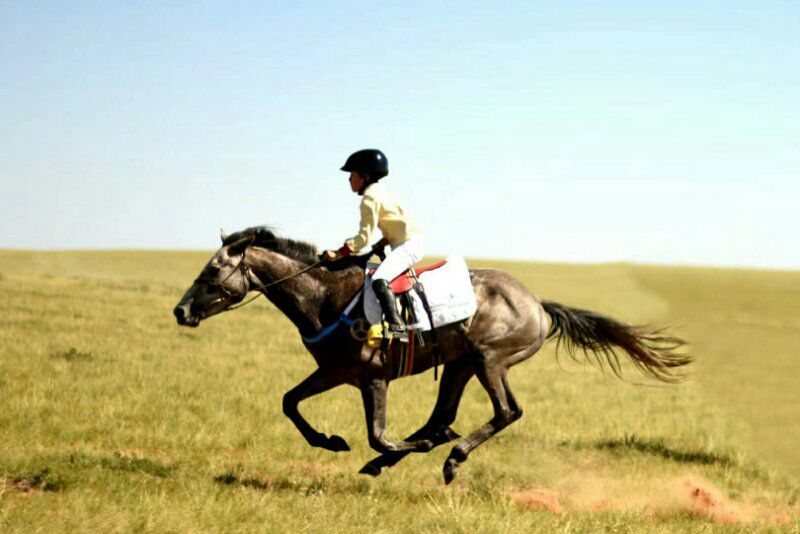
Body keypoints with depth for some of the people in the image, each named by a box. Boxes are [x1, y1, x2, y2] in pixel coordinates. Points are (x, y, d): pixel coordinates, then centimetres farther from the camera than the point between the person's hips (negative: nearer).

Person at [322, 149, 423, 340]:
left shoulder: (370, 198, -12)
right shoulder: (380, 191, 18)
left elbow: (364, 238, -16)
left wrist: (338, 254, -14)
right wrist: (380, 245, 14)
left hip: (409, 244, -11)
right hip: (412, 243, 11)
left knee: (379, 280, -29)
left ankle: (396, 326, -40)